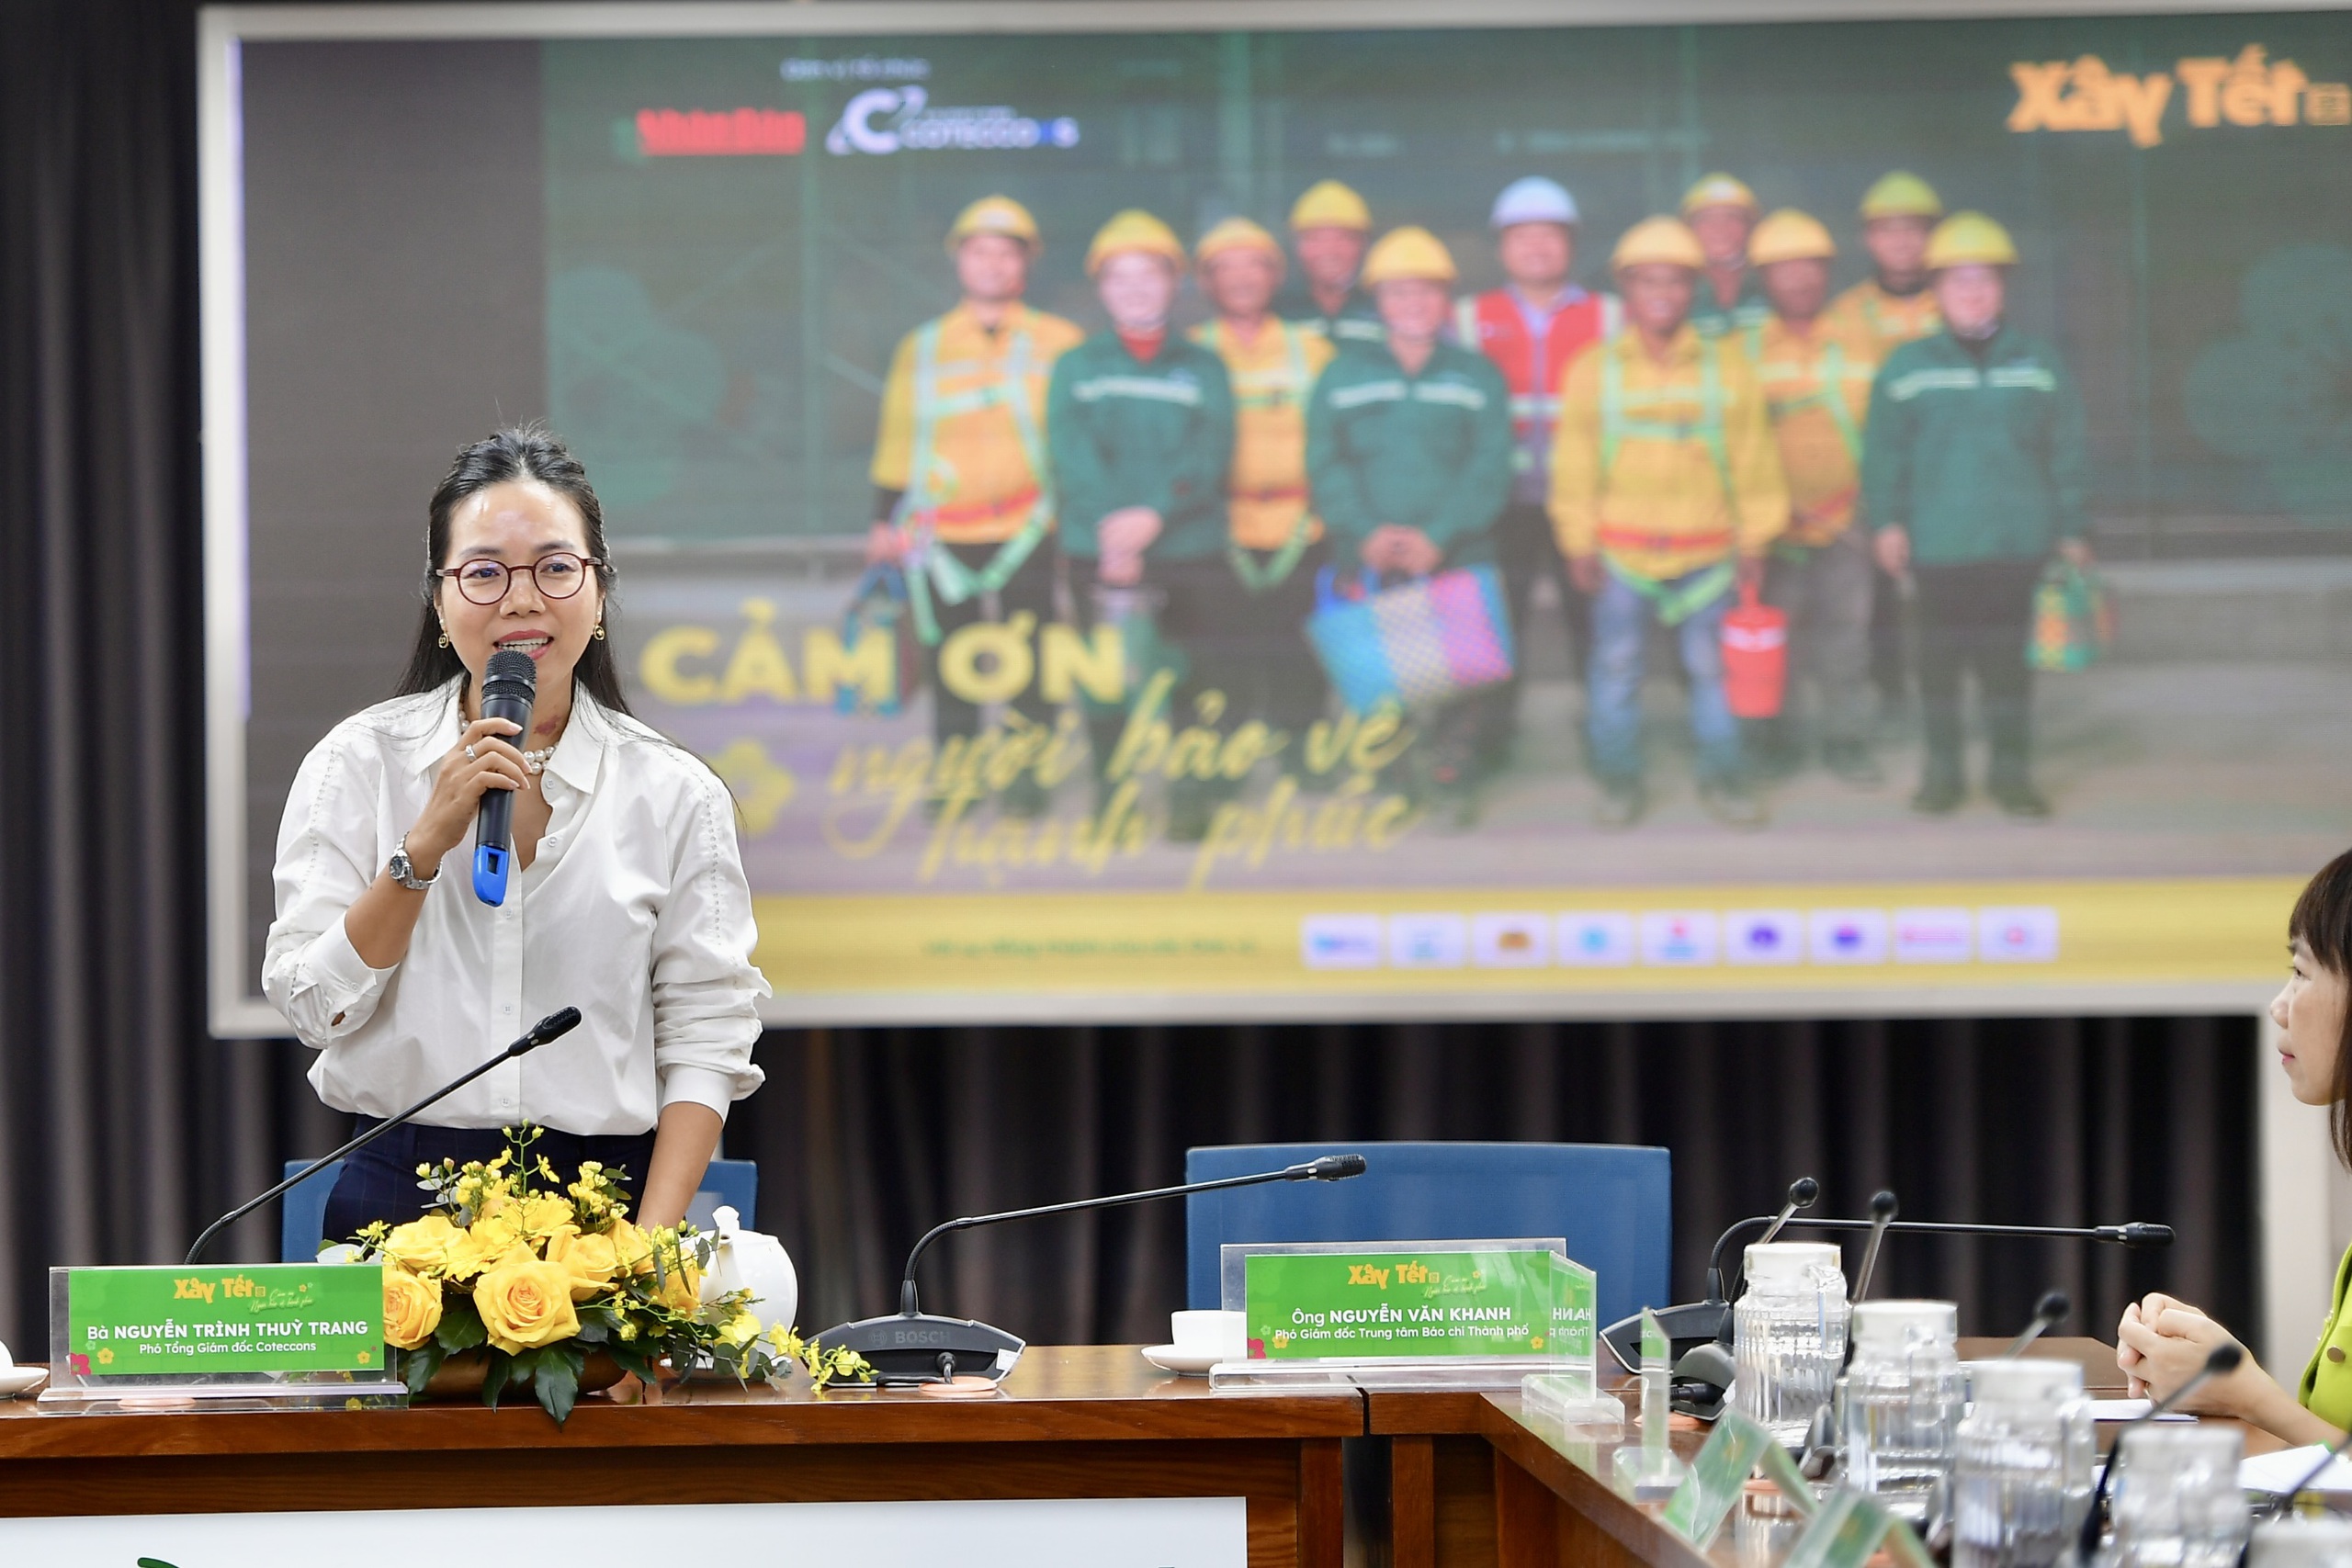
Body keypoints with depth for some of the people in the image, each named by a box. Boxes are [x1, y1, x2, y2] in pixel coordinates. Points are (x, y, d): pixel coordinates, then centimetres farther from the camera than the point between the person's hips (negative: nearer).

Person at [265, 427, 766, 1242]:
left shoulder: (674, 793, 6)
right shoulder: (360, 763, 6)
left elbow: (704, 1037, 2)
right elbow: (314, 1007, 0)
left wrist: (651, 1241, -10)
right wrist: (427, 843, -11)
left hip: (603, 1197, 0)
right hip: (403, 1197, 0)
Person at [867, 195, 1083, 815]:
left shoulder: (1059, 344, 5)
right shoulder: (921, 348, 12)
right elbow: (898, 439, 14)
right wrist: (885, 521, 8)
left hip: (1028, 532, -2)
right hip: (942, 536, 2)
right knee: (950, 669, 5)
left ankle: (1027, 783, 8)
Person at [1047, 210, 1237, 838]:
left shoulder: (1203, 368, 11)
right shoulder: (1076, 368, 11)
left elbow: (1209, 454, -3)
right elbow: (1073, 454, -4)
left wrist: (1154, 513, -19)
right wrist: (1111, 524, -20)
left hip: (1190, 548, 0)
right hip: (1098, 552, 0)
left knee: (1189, 688, -4)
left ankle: (1192, 801, 3)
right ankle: (1110, 799, 7)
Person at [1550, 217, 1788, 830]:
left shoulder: (1725, 365, 3)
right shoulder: (1593, 369, 2)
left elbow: (1753, 457, 6)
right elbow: (1575, 462, 4)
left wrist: (1754, 539, 5)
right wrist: (1579, 543, 0)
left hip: (1706, 549, 0)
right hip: (1621, 547, 0)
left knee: (1710, 664, 4)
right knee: (1615, 664, 4)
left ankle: (1723, 777, 17)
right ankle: (1620, 780, 15)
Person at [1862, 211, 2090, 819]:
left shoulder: (2040, 365, 4)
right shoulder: (1906, 369, 0)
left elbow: (2068, 453, 7)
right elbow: (1884, 454, 3)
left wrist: (2071, 530, 5)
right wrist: (1887, 521, -4)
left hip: (2019, 543, 1)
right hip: (1938, 544, -1)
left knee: (2008, 659, 7)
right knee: (1940, 659, 6)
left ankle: (2011, 770, 18)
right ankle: (1942, 773, 18)